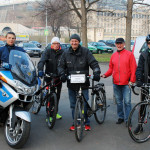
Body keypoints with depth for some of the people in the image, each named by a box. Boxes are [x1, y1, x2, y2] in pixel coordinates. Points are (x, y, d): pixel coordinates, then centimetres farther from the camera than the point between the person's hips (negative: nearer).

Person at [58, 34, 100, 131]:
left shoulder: (85, 52, -2)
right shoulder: (66, 53, 7)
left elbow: (94, 63, -4)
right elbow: (61, 66, 9)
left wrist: (96, 73, -20)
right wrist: (62, 74, -10)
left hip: (83, 83, -3)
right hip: (71, 84, 3)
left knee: (84, 104, 0)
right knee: (73, 105, 10)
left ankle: (86, 123, 15)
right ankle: (75, 123, 22)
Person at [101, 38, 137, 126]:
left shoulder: (129, 54, 0)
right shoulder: (113, 55, 11)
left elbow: (133, 68, -3)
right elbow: (111, 68, 15)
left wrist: (132, 80, -10)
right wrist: (105, 75, -2)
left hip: (126, 83, -4)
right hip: (116, 83, 4)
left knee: (127, 102, -5)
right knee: (119, 101, 13)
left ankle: (127, 119, 4)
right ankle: (121, 117, 25)